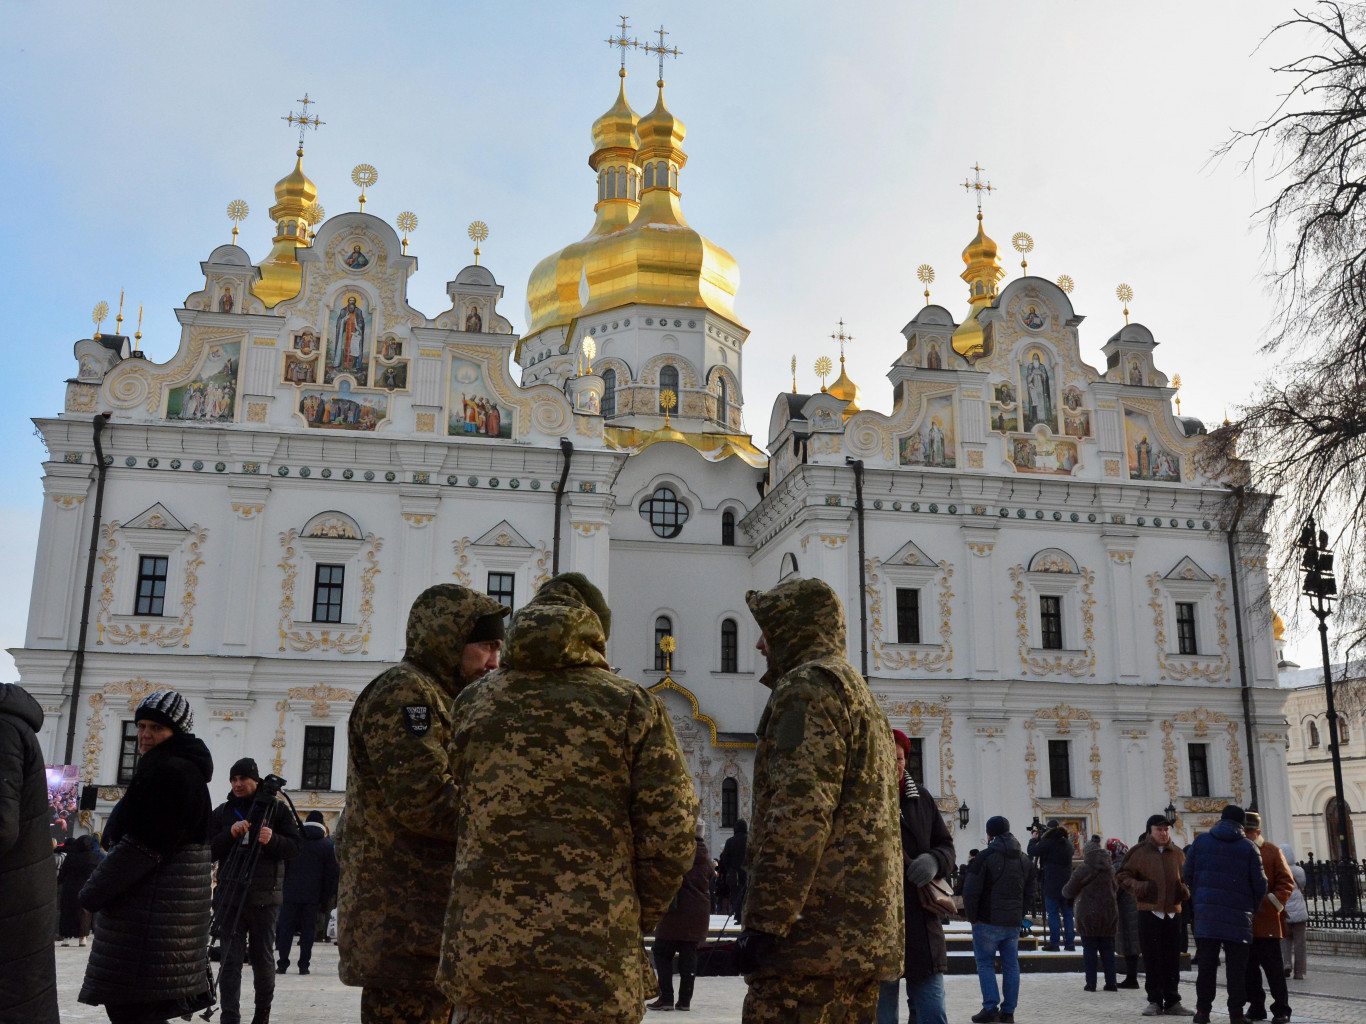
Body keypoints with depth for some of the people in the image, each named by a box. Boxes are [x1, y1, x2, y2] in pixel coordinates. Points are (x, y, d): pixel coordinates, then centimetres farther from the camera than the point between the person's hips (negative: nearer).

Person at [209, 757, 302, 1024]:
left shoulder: (278, 808, 3)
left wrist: (273, 839, -23)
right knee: (230, 960, -3)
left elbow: (294, 848, -2)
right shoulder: (222, 812, 8)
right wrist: (230, 834, -16)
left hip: (266, 897, -1)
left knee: (263, 958, 9)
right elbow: (209, 851, 2)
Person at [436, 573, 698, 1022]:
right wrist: (635, 923, 9)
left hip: (481, 957, 3)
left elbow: (448, 822, 11)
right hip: (595, 967, -2)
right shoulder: (632, 706, -1)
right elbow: (671, 837, -5)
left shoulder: (472, 702, 8)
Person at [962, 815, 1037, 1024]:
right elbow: (1030, 892, 12)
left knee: (985, 963, 4)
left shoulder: (984, 858, -12)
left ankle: (991, 1007, -2)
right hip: (1014, 922, 5)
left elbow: (971, 891, -15)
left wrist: (971, 917, -3)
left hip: (987, 921, -5)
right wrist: (1019, 914, 14)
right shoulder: (1024, 860, 9)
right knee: (1011, 965, 10)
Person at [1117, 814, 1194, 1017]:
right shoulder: (1140, 852, -1)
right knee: (1152, 960, 0)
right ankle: (1155, 1001, 10)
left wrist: (1184, 890, 4)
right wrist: (1141, 888, -13)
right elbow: (1122, 876, 2)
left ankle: (1172, 1002, 15)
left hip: (1173, 913, 3)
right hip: (1149, 912, -3)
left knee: (1172, 960, 6)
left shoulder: (1177, 853, 10)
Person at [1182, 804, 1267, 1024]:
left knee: (1206, 963, 6)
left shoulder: (1201, 840, 3)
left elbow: (1187, 874, 5)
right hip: (1238, 914, -1)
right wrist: (1252, 908, 15)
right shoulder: (1248, 847, -1)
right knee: (1236, 965, 5)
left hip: (1206, 912, 1)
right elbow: (1260, 884, -1)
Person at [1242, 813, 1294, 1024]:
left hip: (1266, 921, -4)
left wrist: (1271, 905, -14)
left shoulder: (1272, 852, 0)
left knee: (1273, 966, -1)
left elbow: (1287, 882, -3)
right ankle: (1256, 1006, 18)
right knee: (1249, 966, 9)